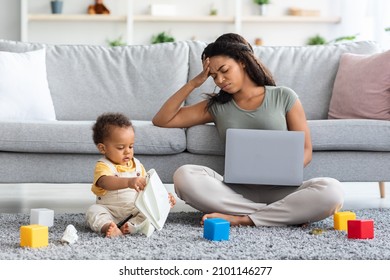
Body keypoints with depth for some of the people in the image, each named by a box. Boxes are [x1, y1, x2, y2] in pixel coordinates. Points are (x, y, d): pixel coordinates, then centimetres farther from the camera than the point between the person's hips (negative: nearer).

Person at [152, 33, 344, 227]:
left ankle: (241, 219, -29)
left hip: (280, 190, -2)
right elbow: (161, 120, 14)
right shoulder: (217, 107, 16)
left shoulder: (283, 97, 10)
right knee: (184, 175, -28)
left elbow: (305, 151, 6)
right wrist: (194, 83, 7)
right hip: (237, 192, 2)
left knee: (331, 190, -32)